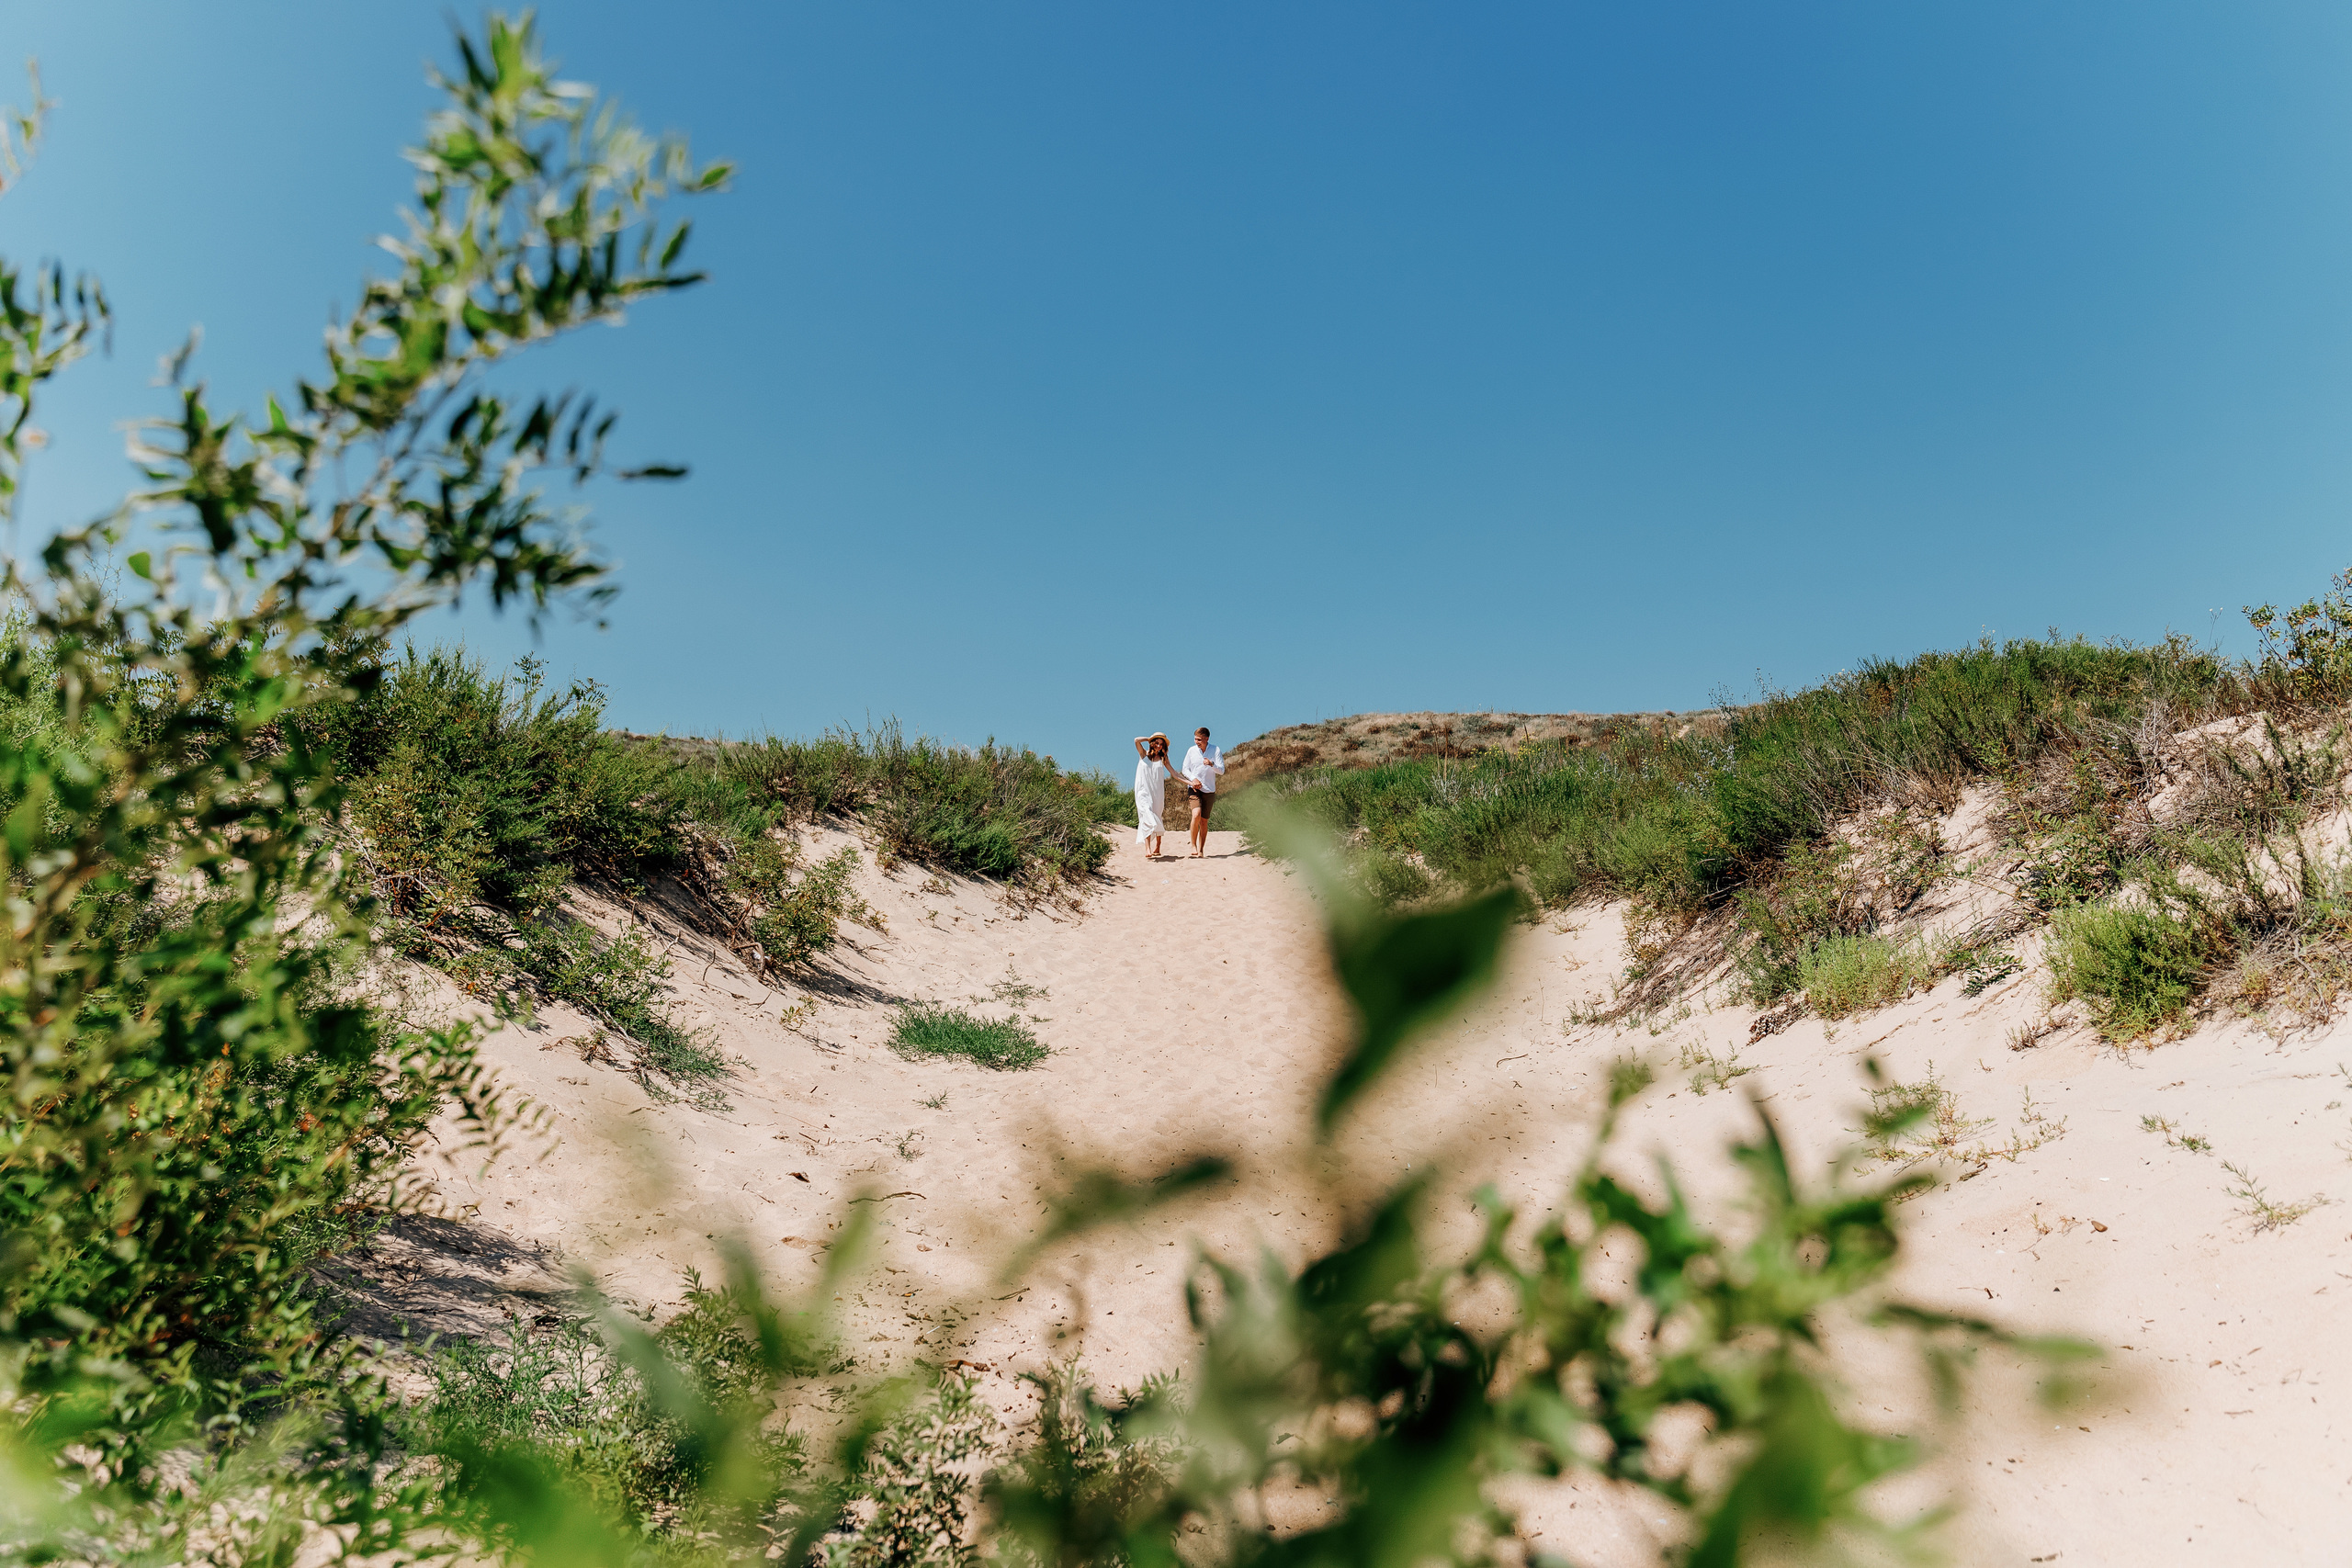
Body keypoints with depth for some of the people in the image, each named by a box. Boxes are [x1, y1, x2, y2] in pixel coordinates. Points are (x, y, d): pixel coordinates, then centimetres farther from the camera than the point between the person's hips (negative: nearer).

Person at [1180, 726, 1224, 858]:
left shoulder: (1215, 751, -1)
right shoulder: (1191, 751, 2)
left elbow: (1221, 770, -5)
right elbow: (1185, 769, 8)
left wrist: (1211, 764, -25)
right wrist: (1193, 779, -11)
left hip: (1209, 790, 1)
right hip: (1194, 788, -1)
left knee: (1204, 821, 4)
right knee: (1196, 814, -23)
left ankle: (1201, 850, 14)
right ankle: (1193, 846, -14)